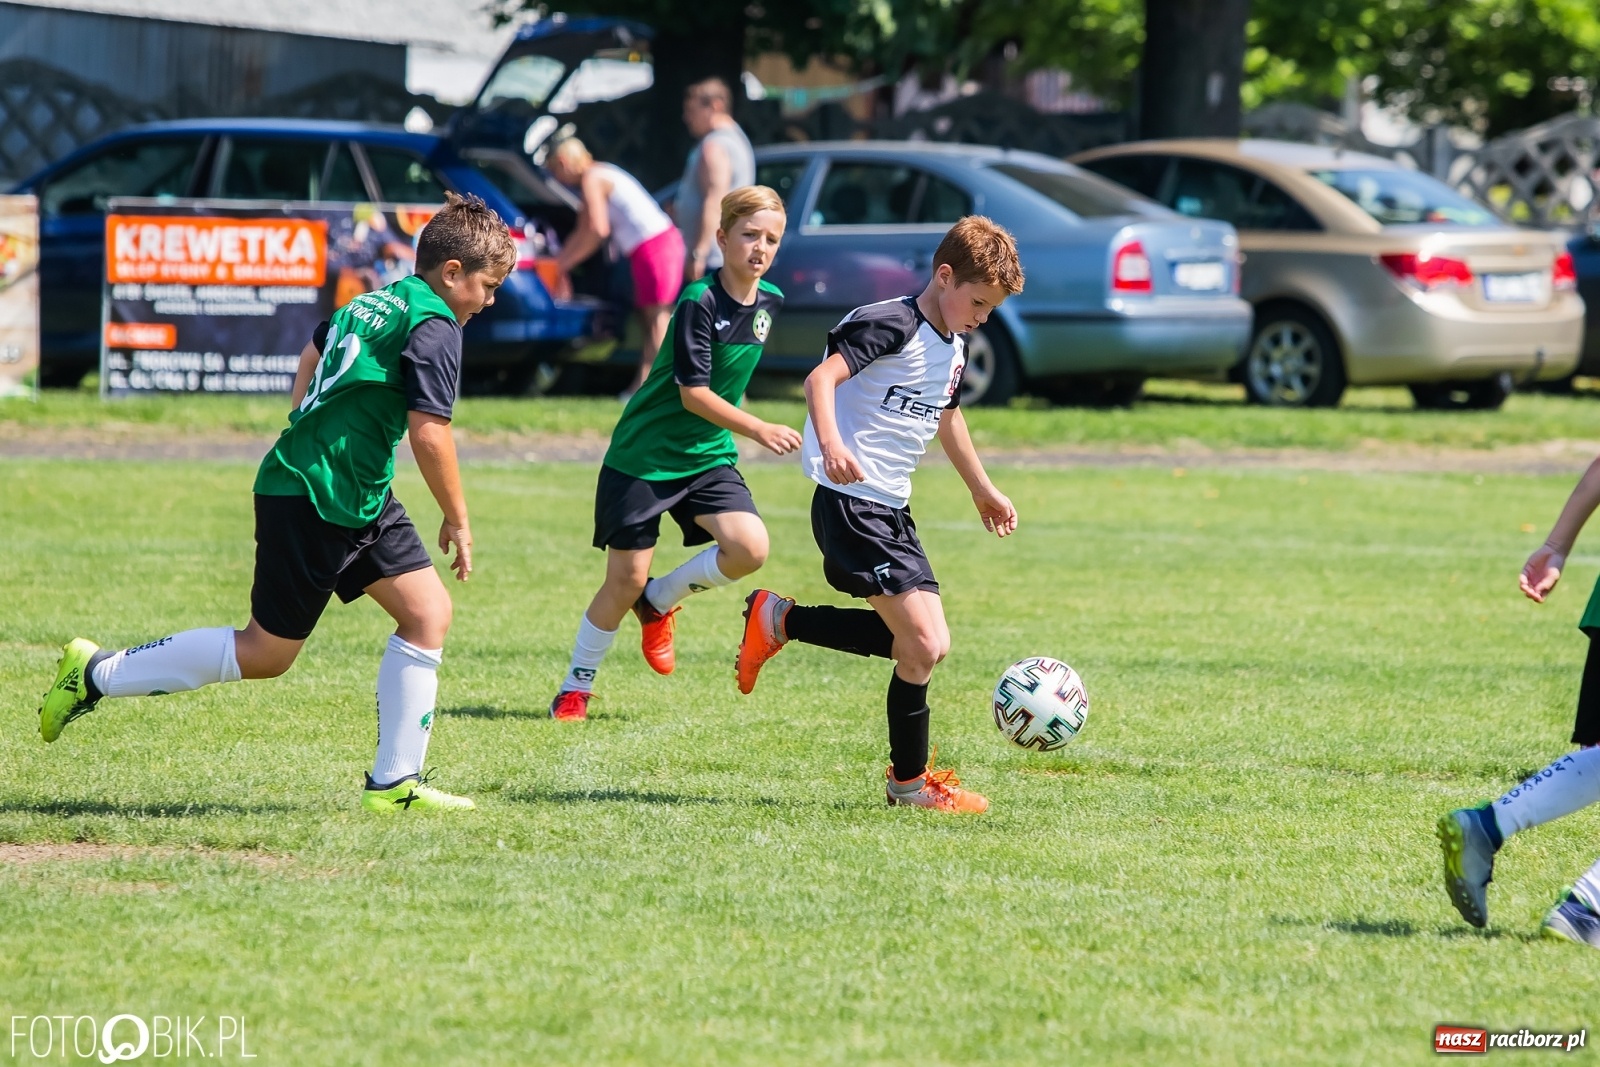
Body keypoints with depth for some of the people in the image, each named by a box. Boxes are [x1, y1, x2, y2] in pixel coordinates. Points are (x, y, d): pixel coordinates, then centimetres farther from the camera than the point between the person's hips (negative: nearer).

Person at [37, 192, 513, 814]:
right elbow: (429, 433, -21)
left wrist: (311, 442, 37)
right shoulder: (436, 329, -14)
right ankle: (97, 674, 9)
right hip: (316, 503, -10)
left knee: (428, 612, 3)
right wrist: (458, 520, -9)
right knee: (265, 654, -1)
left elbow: (312, 358, 30)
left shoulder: (375, 303, 14)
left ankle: (395, 783, 4)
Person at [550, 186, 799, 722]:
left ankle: (658, 601, 10)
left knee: (750, 548, -17)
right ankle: (575, 687, 16)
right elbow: (693, 394, -22)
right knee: (626, 580, -3)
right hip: (643, 455, -6)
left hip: (708, 456, 6)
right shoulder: (699, 302, -20)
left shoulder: (770, 302, 1)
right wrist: (759, 430, -28)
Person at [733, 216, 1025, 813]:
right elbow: (821, 378, -24)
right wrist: (830, 444, -41)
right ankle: (909, 781, 0)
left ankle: (781, 621, 14)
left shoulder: (953, 349, 15)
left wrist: (982, 490, 44)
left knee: (916, 641, 4)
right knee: (924, 644, -14)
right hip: (852, 504, -9)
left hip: (892, 510, 9)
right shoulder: (892, 325, -12)